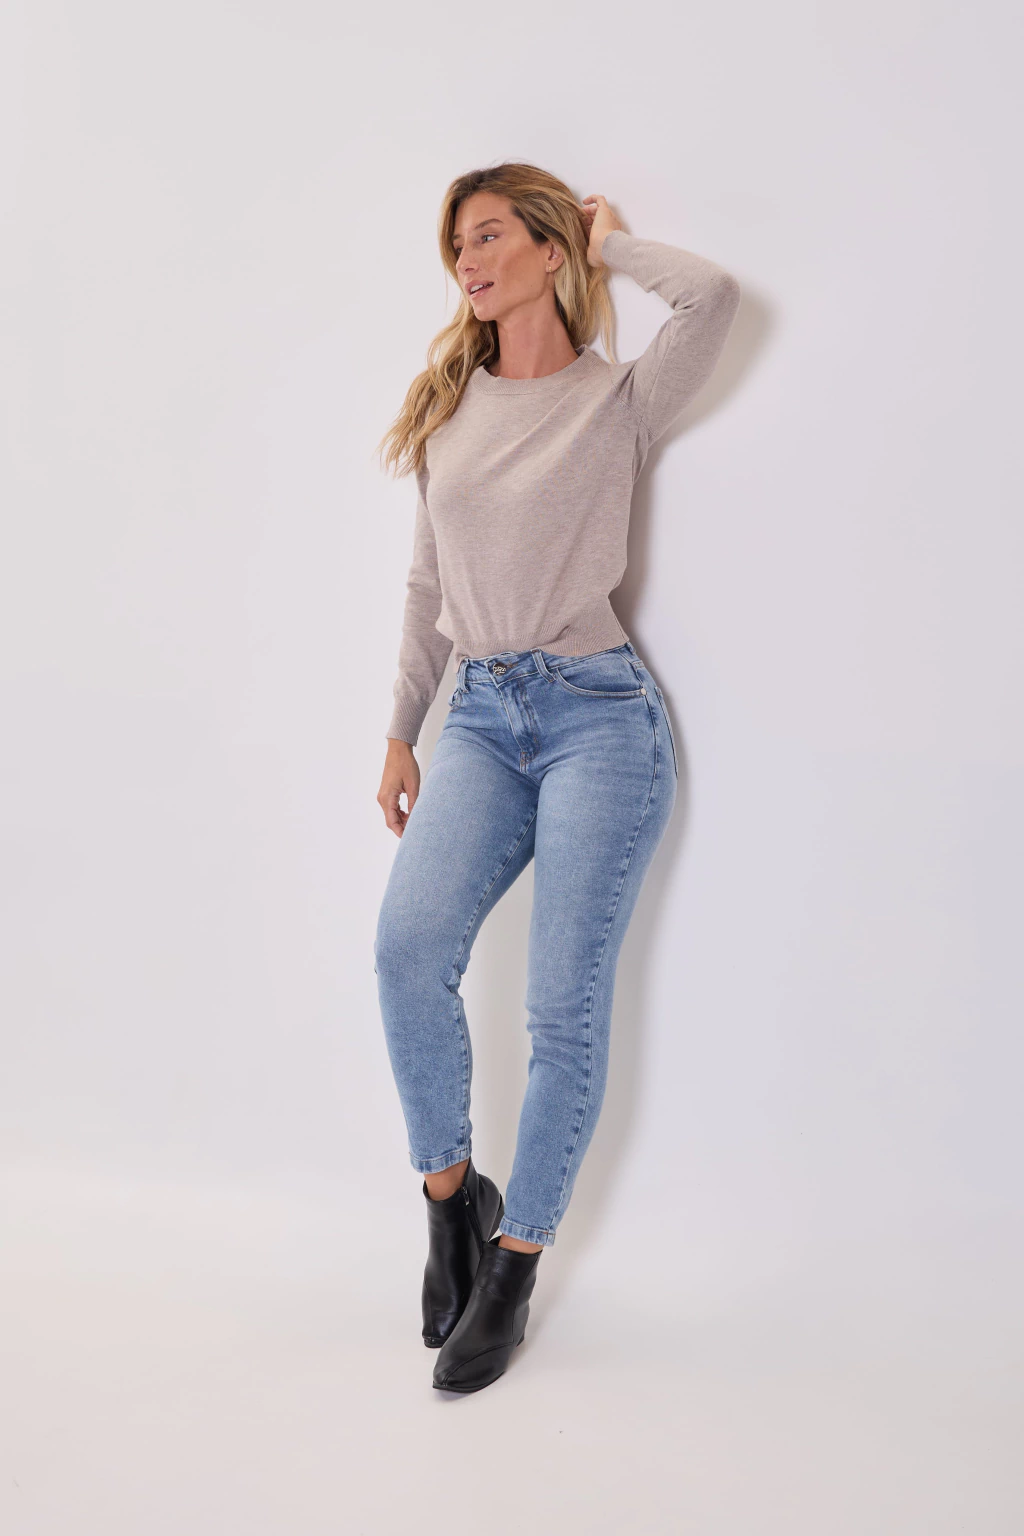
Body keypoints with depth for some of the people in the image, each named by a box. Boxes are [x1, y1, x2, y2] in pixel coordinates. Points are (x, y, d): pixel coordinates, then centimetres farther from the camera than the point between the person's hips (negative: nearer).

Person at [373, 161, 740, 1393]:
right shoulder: (449, 406, 15)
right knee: (408, 947, -20)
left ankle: (513, 1265, 10)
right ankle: (450, 1195, 3)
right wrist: (401, 734, 17)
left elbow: (716, 295, -18)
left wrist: (606, 239, 2)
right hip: (482, 716, 4)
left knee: (565, 1007, -6)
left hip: (597, 713, -3)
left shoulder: (619, 399, 2)